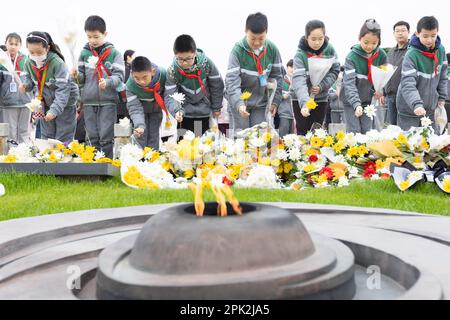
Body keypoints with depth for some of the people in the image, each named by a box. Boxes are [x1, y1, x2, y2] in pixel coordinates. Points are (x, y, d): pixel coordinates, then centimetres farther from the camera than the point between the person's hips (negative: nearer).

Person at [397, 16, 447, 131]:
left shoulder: (440, 50, -1)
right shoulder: (411, 55, -20)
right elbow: (407, 84, -28)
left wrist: (442, 98, 9)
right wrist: (416, 104, -40)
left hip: (430, 109, 5)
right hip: (409, 111, -5)